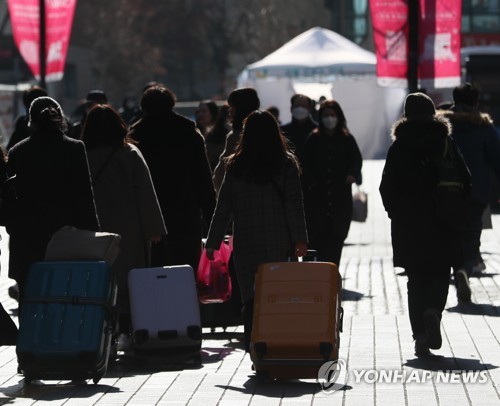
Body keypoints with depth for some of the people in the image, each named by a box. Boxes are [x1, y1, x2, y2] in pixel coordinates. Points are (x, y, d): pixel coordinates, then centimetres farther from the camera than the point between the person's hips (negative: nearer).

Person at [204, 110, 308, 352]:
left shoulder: (236, 166, 3)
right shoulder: (286, 163, 0)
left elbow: (223, 206, 4)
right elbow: (294, 204, -5)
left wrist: (212, 242, 8)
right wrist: (300, 239, -6)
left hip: (245, 242, 1)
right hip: (277, 241, 0)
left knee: (250, 296, 3)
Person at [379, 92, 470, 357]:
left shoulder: (398, 148, -2)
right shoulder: (446, 144, -2)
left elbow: (387, 187, -3)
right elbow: (465, 181, -3)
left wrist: (395, 212, 12)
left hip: (408, 224, 1)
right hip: (443, 225, 0)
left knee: (416, 278, 8)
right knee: (440, 274, 10)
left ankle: (420, 336, 0)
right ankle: (433, 310, -20)